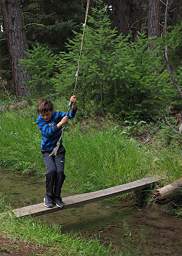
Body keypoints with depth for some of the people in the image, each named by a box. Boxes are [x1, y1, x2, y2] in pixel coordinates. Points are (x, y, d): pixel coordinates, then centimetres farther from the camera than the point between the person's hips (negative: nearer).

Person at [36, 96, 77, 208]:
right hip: (47, 151, -2)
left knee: (60, 171, -14)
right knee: (51, 171, -22)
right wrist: (60, 124, -34)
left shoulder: (57, 115, -6)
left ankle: (57, 196, 6)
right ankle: (48, 196, -2)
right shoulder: (40, 120, -11)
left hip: (59, 149, 2)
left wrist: (73, 105, -36)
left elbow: (71, 115, -18)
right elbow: (48, 131, -26)